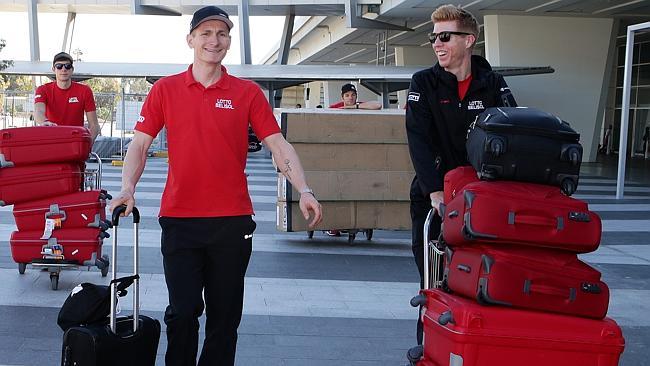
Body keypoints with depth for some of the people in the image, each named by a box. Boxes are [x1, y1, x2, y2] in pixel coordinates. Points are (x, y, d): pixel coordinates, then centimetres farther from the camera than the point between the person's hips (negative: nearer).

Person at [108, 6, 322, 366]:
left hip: (233, 221, 1)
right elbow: (140, 144, 3)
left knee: (225, 314, 10)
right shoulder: (164, 89, 5)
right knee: (183, 311, 2)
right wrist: (127, 188, -13)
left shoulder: (248, 92, 3)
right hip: (178, 219, 0)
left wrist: (304, 190, -13)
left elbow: (278, 145, 0)